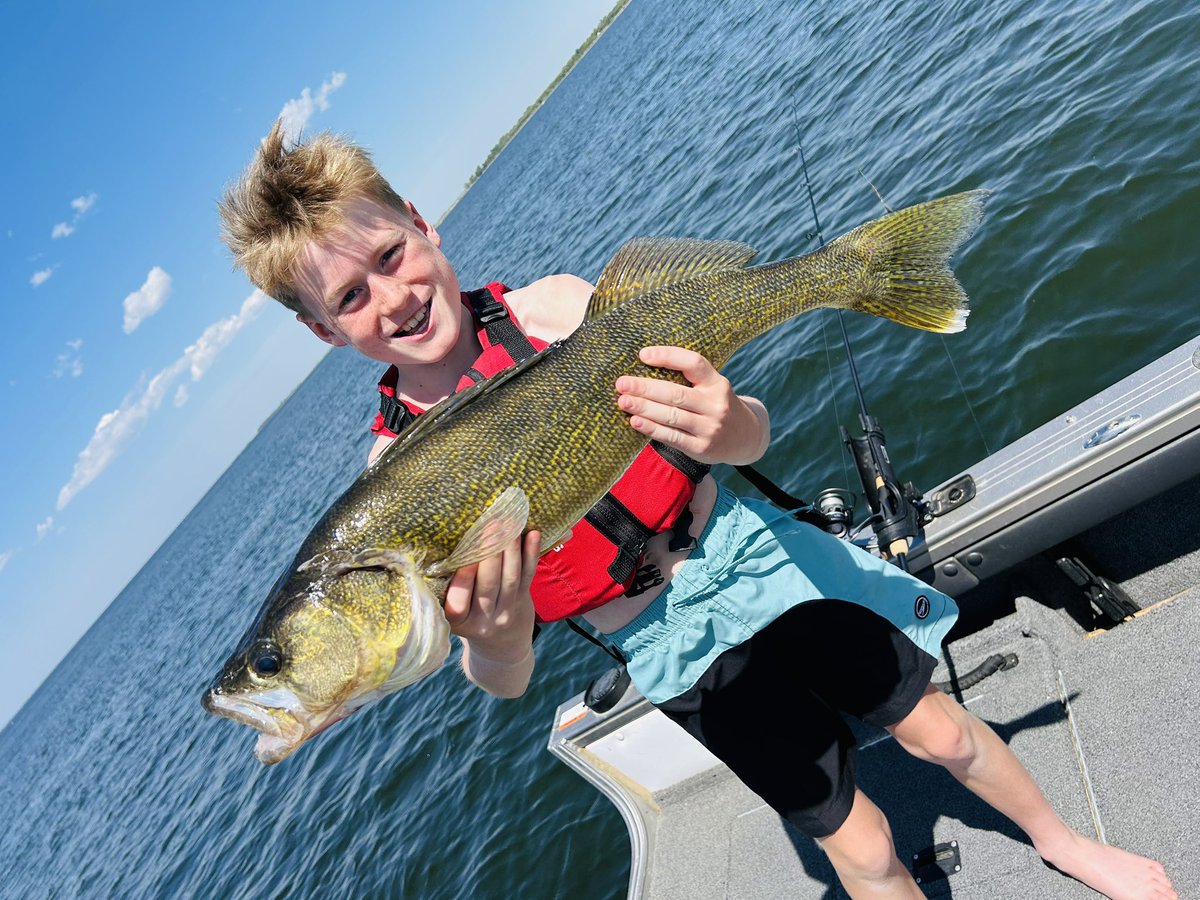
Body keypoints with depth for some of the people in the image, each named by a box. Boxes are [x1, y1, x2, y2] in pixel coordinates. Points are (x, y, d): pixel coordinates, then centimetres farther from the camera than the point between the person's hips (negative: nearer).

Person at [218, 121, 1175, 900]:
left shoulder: (557, 304, -14)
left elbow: (754, 434, -13)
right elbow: (504, 682, -16)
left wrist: (727, 426, -37)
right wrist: (495, 640, -39)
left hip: (749, 553, 1)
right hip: (674, 652, -1)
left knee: (943, 732, 17)